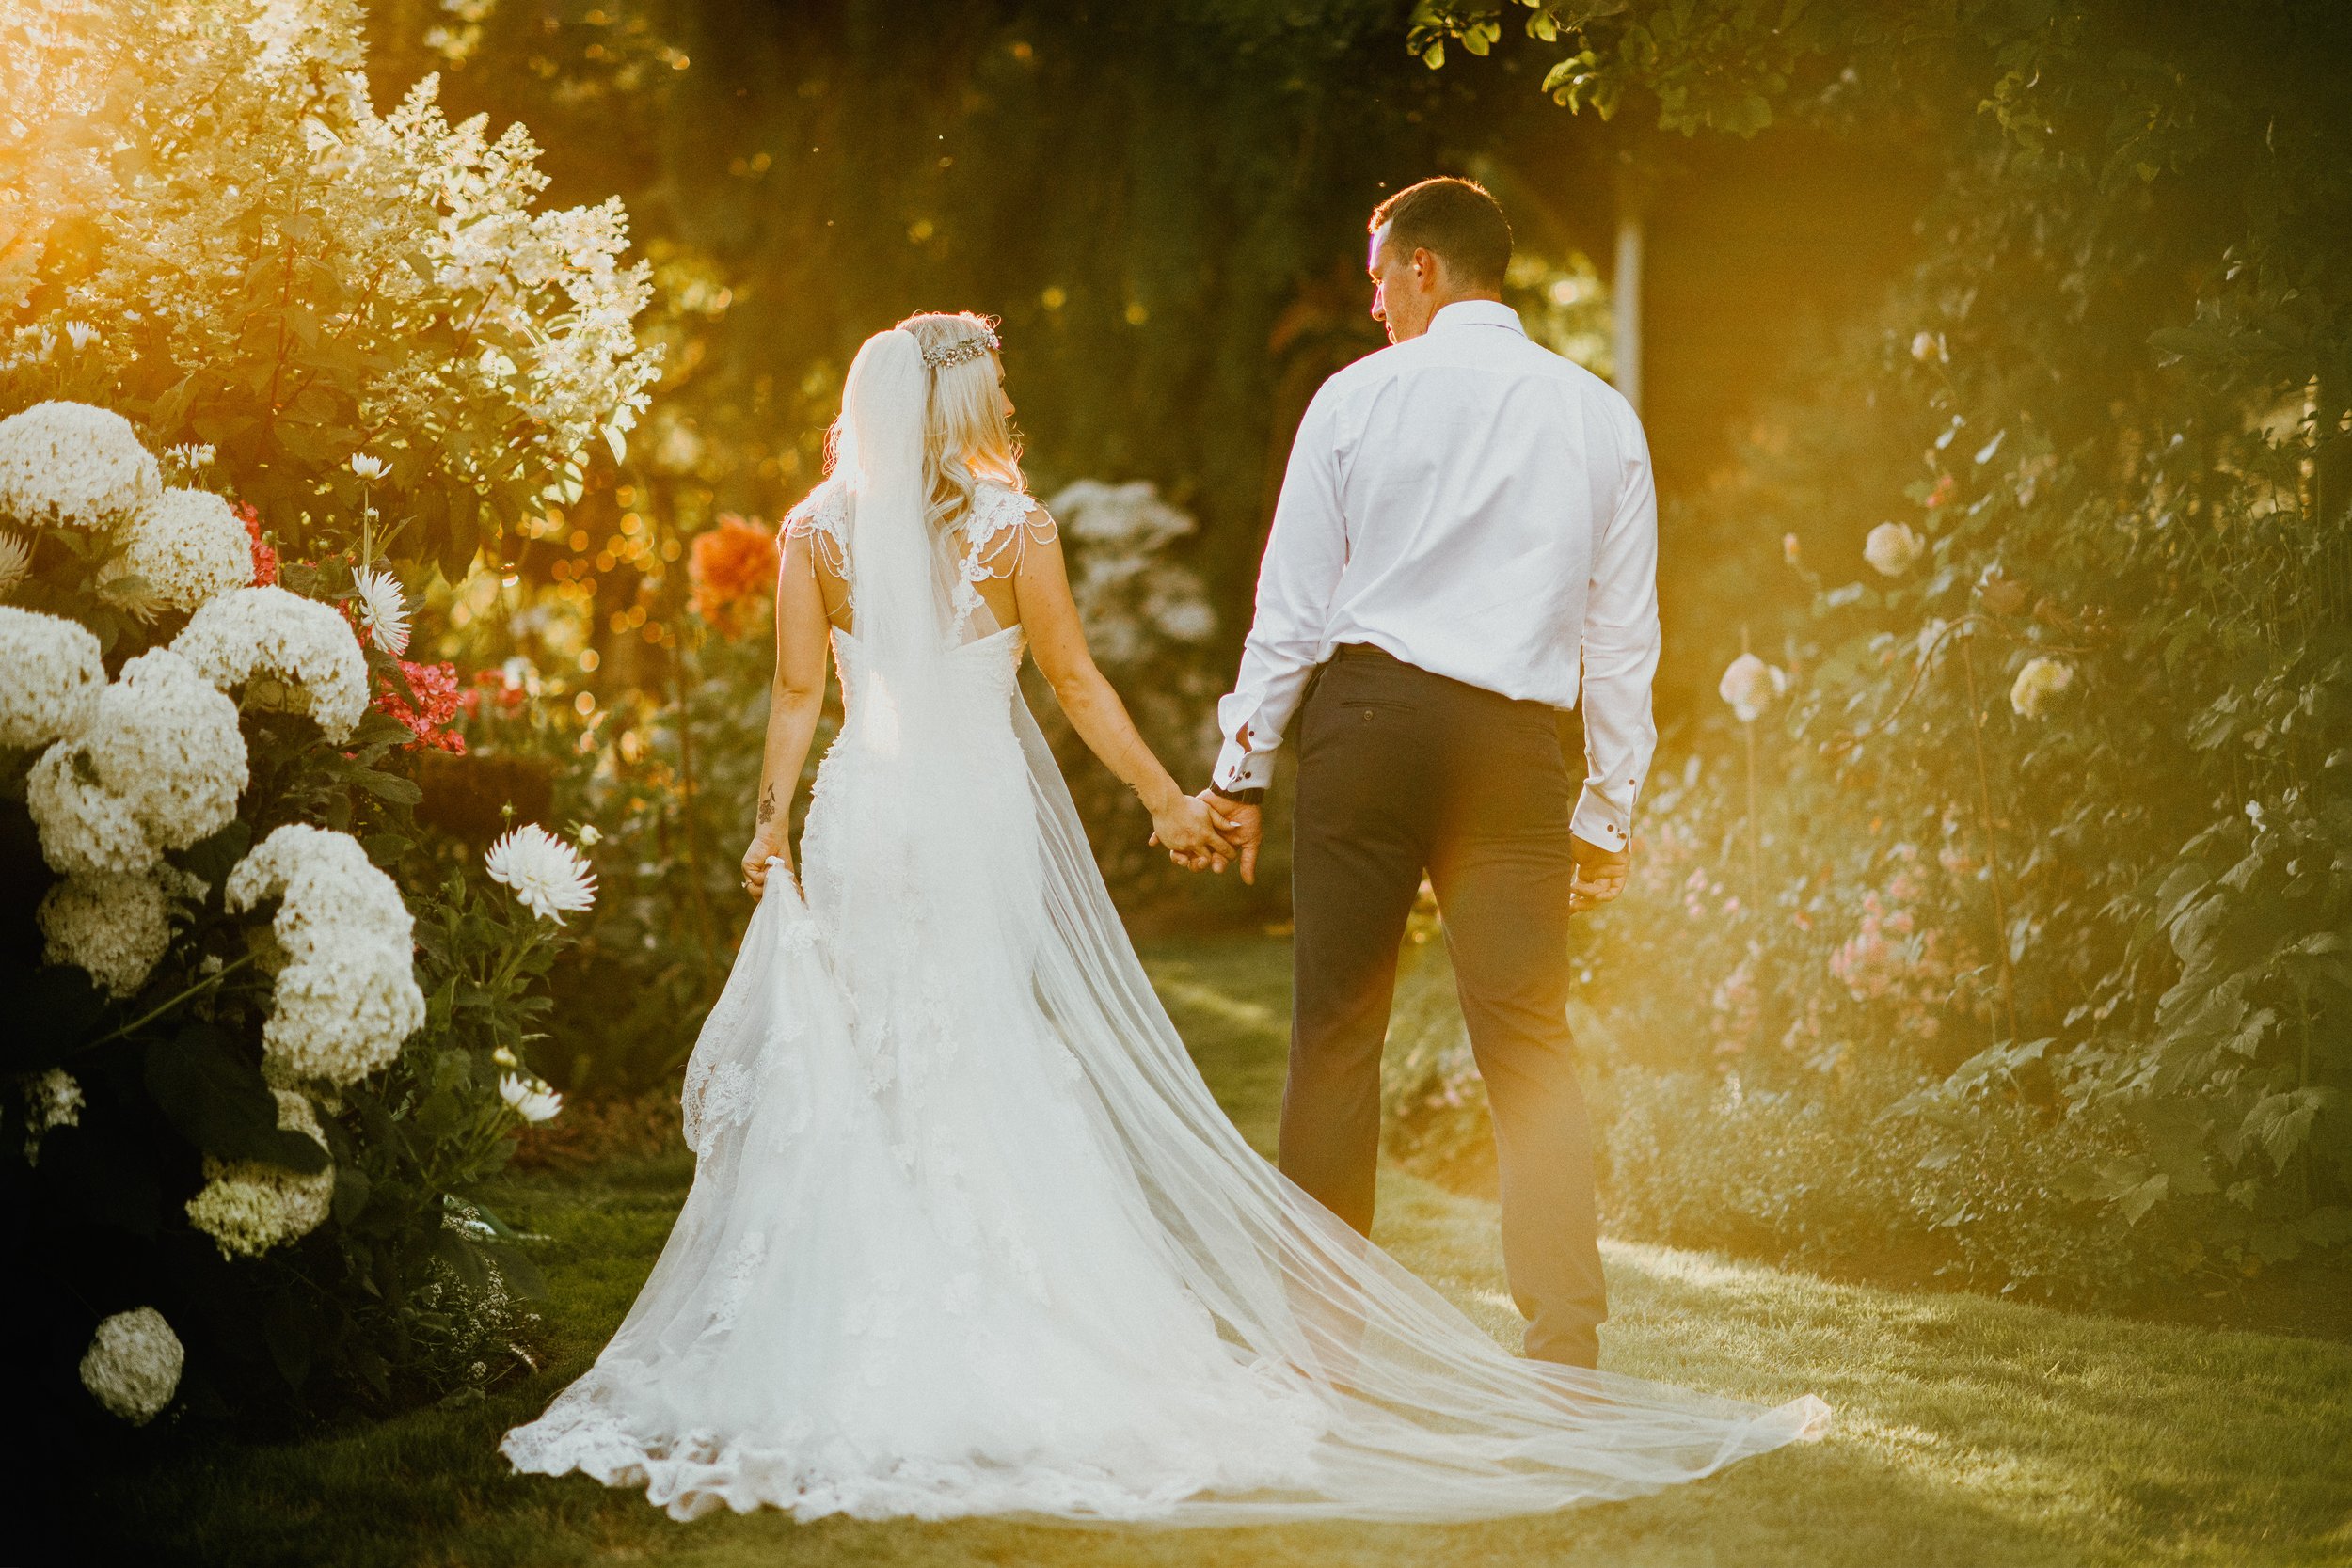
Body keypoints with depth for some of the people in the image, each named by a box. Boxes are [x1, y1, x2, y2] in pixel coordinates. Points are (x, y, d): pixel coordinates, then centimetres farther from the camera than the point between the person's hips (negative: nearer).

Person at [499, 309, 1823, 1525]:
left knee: (860, 1077, 7)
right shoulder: (1015, 527, -4)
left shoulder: (816, 531, 0)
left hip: (867, 821, 1)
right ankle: (1031, 1343, 7)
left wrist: (772, 821, 7)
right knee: (1020, 1084, 6)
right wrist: (1168, 800, 8)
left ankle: (870, 1358, 5)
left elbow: (799, 694, 0)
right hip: (993, 822, -1)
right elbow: (1079, 685, 0)